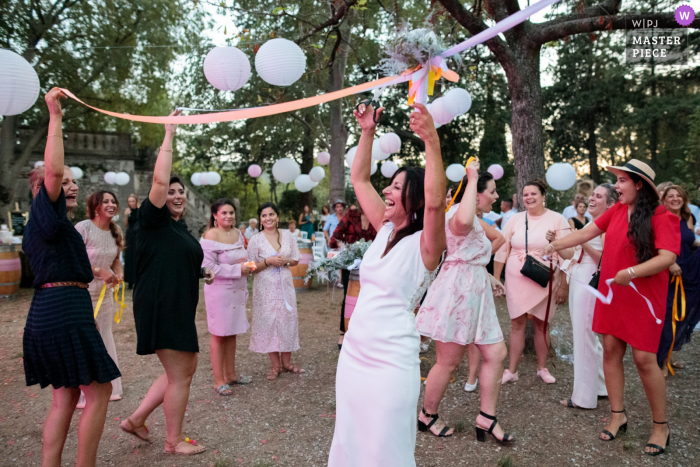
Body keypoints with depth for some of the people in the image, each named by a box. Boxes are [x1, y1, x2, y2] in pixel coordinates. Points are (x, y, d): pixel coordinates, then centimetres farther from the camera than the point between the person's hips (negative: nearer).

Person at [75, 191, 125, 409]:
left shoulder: (115, 231, 1)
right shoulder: (83, 228, -19)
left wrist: (119, 273, -6)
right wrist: (98, 271, -24)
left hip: (105, 293, 6)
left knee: (105, 340, 15)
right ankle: (80, 395, 16)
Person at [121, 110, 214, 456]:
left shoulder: (181, 228, 15)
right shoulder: (153, 220, -9)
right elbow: (159, 180, -24)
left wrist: (201, 272, 15)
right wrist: (169, 135, -20)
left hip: (179, 307, 9)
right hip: (159, 306, -9)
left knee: (185, 369, 16)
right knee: (179, 374, -1)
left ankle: (136, 420, 28)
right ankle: (173, 441, 17)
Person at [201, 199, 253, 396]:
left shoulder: (238, 233, 8)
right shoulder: (211, 236, -14)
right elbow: (208, 267, -19)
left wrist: (246, 265, -1)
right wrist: (237, 269, -19)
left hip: (237, 289, 7)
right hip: (219, 290, -7)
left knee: (232, 333, 15)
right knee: (219, 335, 1)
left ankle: (230, 374, 28)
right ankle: (218, 380, 11)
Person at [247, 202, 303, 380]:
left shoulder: (288, 236, 3)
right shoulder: (255, 240, -4)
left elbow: (296, 260, 10)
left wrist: (286, 261, -11)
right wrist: (268, 261, -18)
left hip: (285, 285, 2)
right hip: (266, 288, -2)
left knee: (287, 320, 7)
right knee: (268, 322, 2)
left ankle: (286, 362, 23)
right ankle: (275, 365, 16)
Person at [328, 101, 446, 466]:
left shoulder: (424, 244, -14)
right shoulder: (385, 229, 5)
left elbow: (435, 202, -35)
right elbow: (359, 179, 10)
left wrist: (431, 140, -39)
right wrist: (368, 132, 4)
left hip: (390, 361, -7)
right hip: (354, 352, 7)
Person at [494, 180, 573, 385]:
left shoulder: (557, 220, -4)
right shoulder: (515, 219, 4)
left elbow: (567, 254, -5)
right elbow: (502, 251, 7)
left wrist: (564, 285, -8)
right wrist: (495, 279, 5)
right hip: (516, 280, 2)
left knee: (541, 323, 8)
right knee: (517, 323, 4)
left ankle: (542, 368, 26)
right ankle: (512, 370, 13)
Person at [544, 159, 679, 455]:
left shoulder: (661, 217, -11)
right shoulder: (616, 211, 6)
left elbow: (667, 257, -20)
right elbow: (587, 233, 10)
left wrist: (631, 272, -30)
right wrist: (554, 246, 8)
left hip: (643, 297, -5)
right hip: (612, 293, 6)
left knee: (644, 358, -3)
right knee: (610, 351, 6)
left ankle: (661, 426, 17)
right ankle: (618, 416, 21)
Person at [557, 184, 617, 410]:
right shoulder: (591, 223, 17)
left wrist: (582, 242, -27)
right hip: (578, 282, 9)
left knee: (584, 339, -2)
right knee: (585, 337, 17)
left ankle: (584, 397, 9)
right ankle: (600, 386, 31)